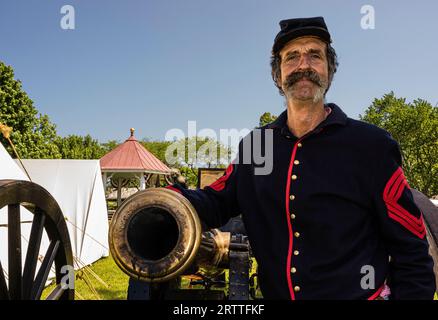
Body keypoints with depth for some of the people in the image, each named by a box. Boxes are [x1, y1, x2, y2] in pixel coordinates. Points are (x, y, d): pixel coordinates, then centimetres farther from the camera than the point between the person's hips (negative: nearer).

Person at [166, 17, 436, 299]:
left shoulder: (371, 145, -12)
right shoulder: (254, 145, -1)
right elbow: (218, 202, 0)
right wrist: (175, 197, -19)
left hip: (356, 292, -3)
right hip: (273, 293, 4)